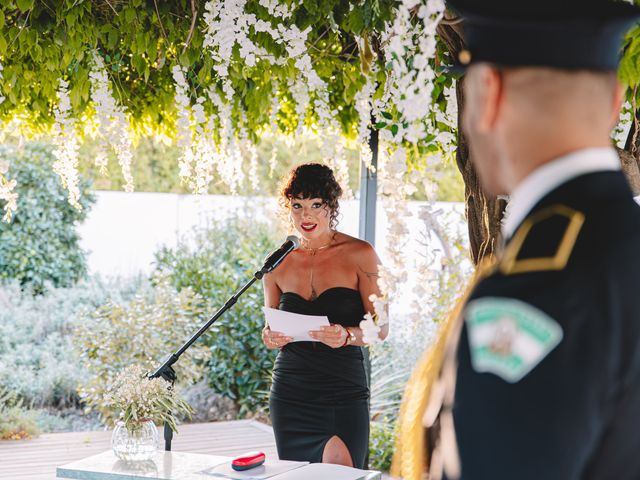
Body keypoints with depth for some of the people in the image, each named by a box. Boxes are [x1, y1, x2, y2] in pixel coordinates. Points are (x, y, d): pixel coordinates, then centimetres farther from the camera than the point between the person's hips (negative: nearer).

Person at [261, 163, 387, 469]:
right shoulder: (278, 262, 7)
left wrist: (346, 336, -23)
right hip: (291, 394, 3)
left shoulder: (359, 254, -2)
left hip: (344, 392, -3)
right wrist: (271, 338, -6)